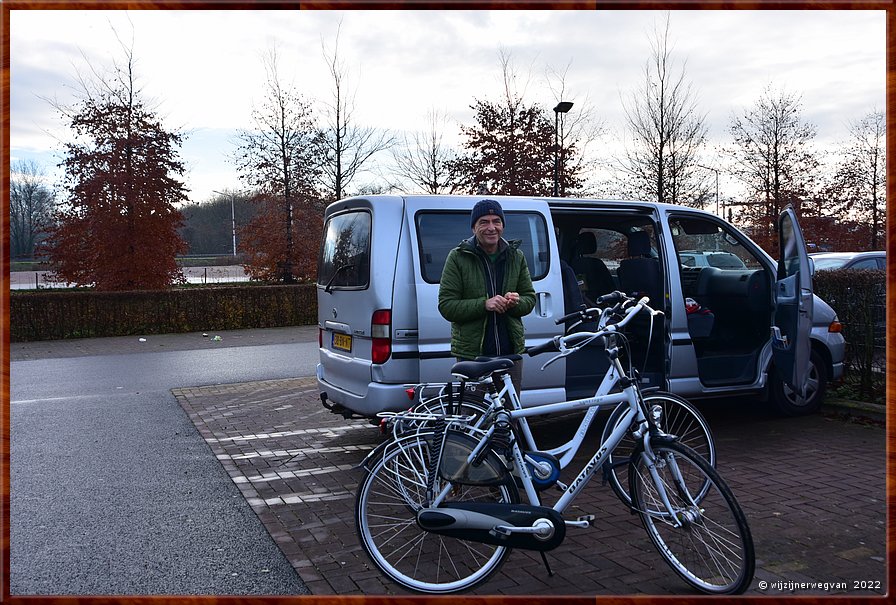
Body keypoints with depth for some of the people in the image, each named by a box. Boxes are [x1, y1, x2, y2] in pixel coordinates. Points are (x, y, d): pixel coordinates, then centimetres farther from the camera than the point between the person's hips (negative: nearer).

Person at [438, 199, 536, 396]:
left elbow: (530, 298, 13)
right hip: (471, 353, -3)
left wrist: (515, 302, -11)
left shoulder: (516, 256, 11)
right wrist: (484, 304, -20)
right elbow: (446, 306, -6)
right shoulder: (458, 258, -1)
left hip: (511, 350, 4)